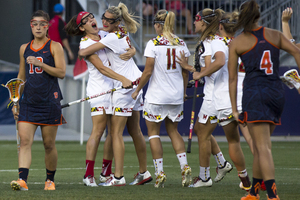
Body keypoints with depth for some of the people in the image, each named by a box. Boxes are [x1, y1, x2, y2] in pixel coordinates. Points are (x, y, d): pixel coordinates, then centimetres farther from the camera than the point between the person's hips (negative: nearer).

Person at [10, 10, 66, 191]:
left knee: (49, 144, 4)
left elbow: (61, 72, -11)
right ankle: (22, 179, -20)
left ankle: (50, 180, 19)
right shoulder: (24, 48, 13)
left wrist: (39, 63, -20)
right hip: (29, 101, 3)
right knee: (25, 140, -11)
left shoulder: (54, 47, 0)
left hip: (49, 102, -3)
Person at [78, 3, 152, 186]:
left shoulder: (112, 38, -18)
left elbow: (84, 53, -19)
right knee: (135, 131, 16)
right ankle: (144, 172, 23)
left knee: (116, 132, -8)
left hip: (124, 87, -9)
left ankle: (118, 177, -11)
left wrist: (80, 51, 4)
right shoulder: (122, 33, 8)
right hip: (135, 83, 9)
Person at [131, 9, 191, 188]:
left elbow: (148, 71, -12)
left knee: (153, 132, 7)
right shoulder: (181, 44, 3)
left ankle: (160, 172, 2)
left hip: (157, 96, -5)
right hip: (176, 96, 5)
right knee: (173, 131, 17)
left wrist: (137, 90, 0)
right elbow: (185, 72, 8)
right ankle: (184, 167, 1)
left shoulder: (154, 44, -11)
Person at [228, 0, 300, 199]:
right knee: (260, 146, 17)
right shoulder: (275, 35, 11)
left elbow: (233, 79, 4)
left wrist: (234, 108, 8)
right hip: (277, 91, 4)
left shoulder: (236, 43, 3)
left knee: (263, 148, -9)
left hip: (255, 93, -4)